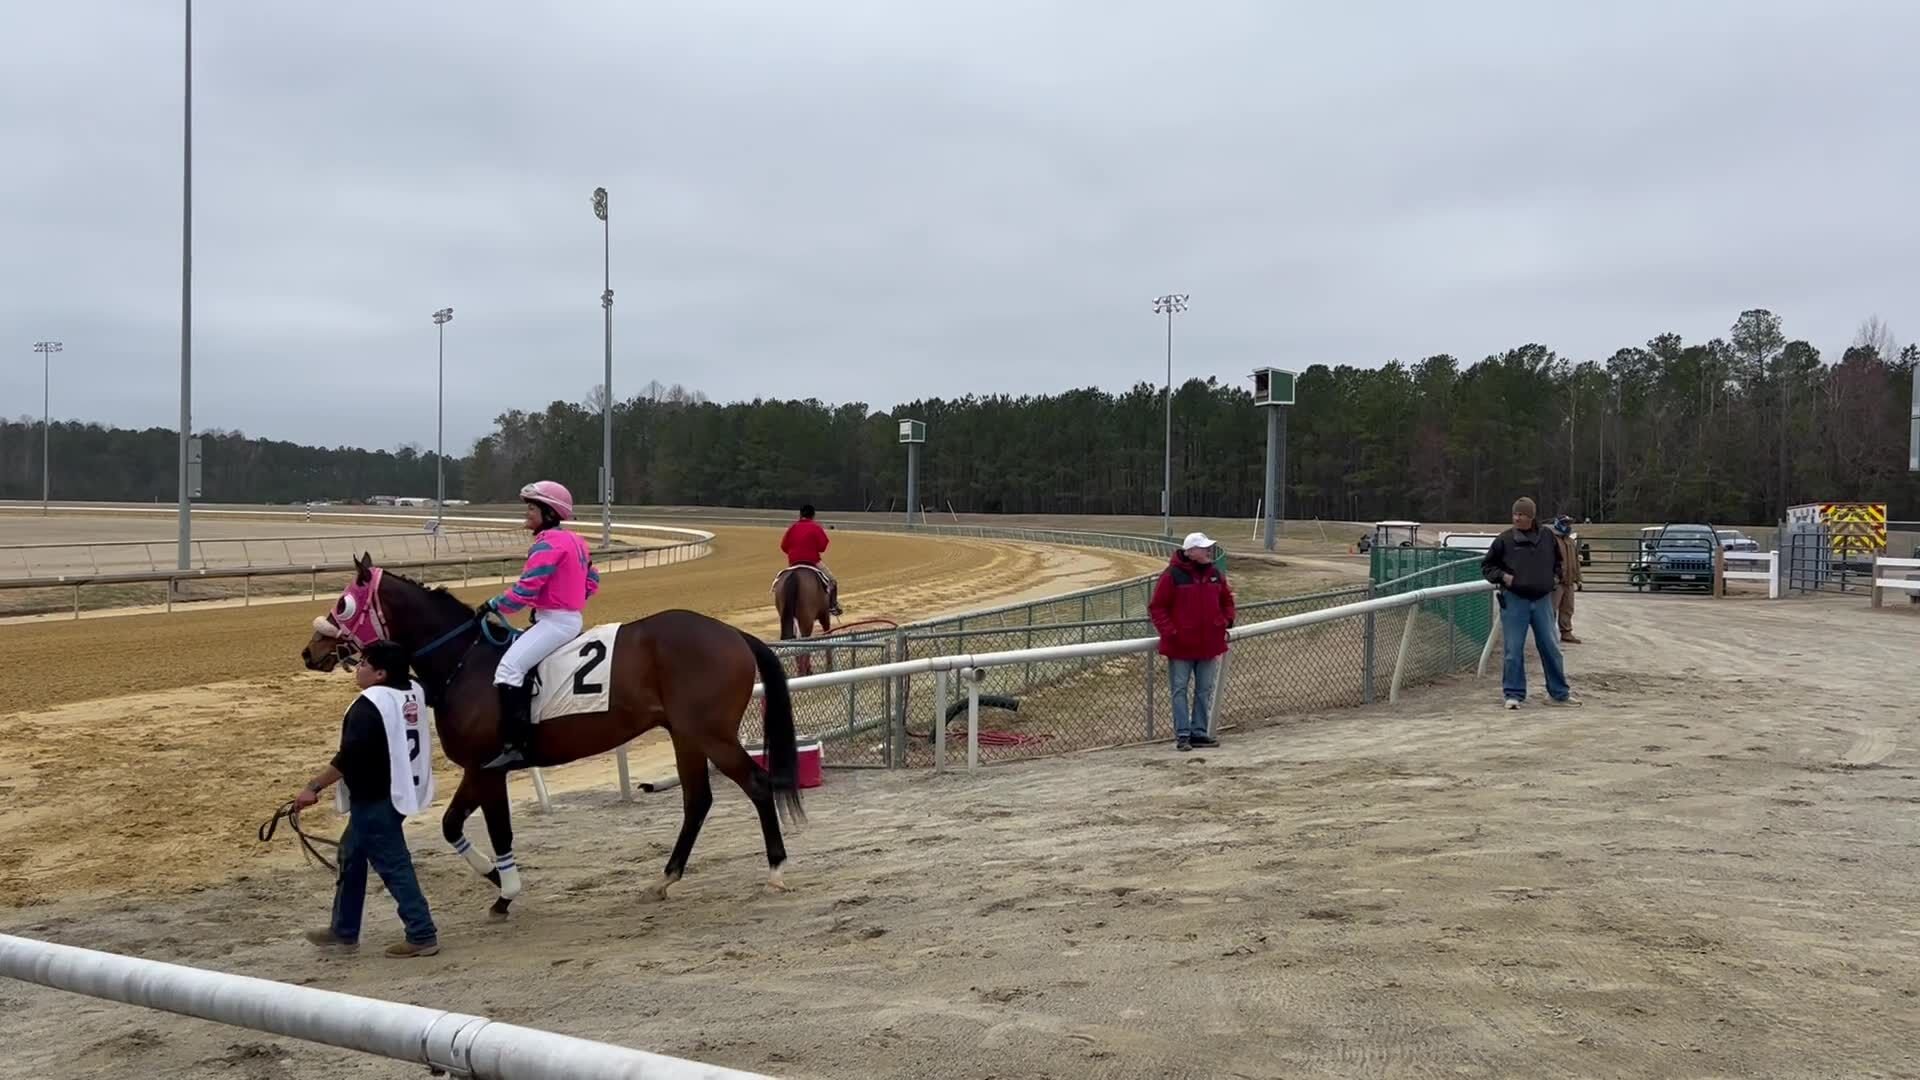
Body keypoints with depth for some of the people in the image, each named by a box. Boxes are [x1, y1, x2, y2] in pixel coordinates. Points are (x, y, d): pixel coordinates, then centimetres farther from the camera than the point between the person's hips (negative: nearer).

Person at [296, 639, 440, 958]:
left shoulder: (369, 704, -21)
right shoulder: (414, 692, 3)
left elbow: (348, 758, -23)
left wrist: (313, 787, -16)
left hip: (375, 799, -10)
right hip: (400, 791, 10)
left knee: (393, 865, -3)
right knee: (351, 853, 21)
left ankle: (422, 935, 1)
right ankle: (344, 931, 30)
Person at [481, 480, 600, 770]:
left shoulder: (547, 544, -16)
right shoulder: (575, 541, 14)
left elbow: (525, 590, -20)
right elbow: (593, 582, 20)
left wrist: (493, 605, -8)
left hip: (555, 621, -11)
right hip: (573, 618, 11)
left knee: (509, 666, -22)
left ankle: (515, 746, -30)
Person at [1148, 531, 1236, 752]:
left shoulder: (1215, 574, 6)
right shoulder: (1172, 575, -11)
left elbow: (1227, 600, 21)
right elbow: (1156, 607, -8)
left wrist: (1226, 622, 6)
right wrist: (1170, 631, -15)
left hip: (1210, 643, 5)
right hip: (1181, 645, -5)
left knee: (1205, 690, 10)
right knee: (1180, 690, 1)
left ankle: (1199, 732, 20)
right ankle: (1182, 735, 5)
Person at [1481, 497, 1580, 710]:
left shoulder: (1547, 536, 5)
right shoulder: (1504, 540, -4)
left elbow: (1558, 560, 23)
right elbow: (1487, 565, 6)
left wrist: (1555, 576, 8)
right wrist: (1502, 576, -9)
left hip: (1542, 599, 3)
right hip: (1514, 600, -2)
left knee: (1551, 647, 8)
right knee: (1513, 650, -1)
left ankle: (1560, 693, 20)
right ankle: (1514, 694, 9)